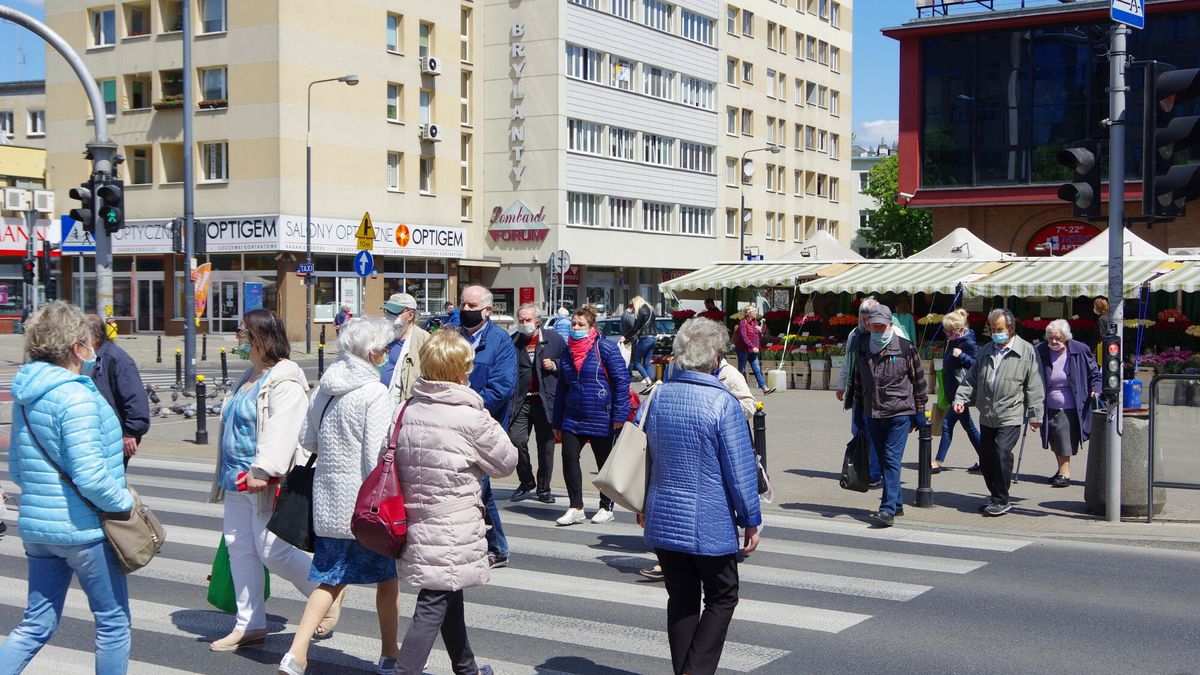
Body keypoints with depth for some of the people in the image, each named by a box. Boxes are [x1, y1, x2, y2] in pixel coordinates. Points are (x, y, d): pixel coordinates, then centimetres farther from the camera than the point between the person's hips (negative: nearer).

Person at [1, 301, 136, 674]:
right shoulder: (77, 397, -19)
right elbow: (90, 477, -25)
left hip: (35, 526, 8)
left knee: (36, 625, 15)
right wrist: (125, 502, -10)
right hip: (82, 529, -8)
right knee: (113, 622, 9)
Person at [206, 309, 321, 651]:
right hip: (238, 480, 10)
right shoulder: (248, 378, 19)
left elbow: (282, 432, -24)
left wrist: (262, 471, -30)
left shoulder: (284, 380, -14)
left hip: (266, 482, -10)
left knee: (272, 551, -10)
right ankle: (250, 625, 18)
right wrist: (226, 474, 25)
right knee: (240, 548, 10)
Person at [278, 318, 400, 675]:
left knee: (331, 578, 14)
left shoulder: (325, 387, 6)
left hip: (327, 498, 6)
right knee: (387, 576, 12)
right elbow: (377, 456, -19)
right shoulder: (375, 393, -16)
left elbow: (307, 439, 12)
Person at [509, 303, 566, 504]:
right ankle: (526, 482, 11)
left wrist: (555, 366, -8)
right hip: (521, 402, 0)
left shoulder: (553, 339, 4)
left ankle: (543, 488, 21)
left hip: (546, 402, 0)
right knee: (516, 441, -11)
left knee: (546, 446, 6)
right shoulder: (513, 342, 4)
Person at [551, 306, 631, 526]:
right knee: (569, 458, -6)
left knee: (605, 464, 7)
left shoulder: (605, 348, -8)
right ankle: (576, 508, 3)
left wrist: (619, 416, -17)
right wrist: (557, 423, 16)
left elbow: (621, 381, -11)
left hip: (602, 419, -5)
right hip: (572, 418, 5)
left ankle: (607, 508, 20)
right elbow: (561, 390, 18)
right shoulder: (567, 354, 12)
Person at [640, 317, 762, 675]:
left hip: (663, 521, 5)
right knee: (721, 598, 10)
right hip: (710, 525, -5)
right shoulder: (722, 403, -16)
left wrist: (643, 505, 24)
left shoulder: (658, 397, 2)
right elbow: (740, 468, -13)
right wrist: (751, 520, -4)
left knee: (681, 600, 15)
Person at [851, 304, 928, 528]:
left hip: (899, 413, -5)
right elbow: (858, 381, 19)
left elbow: (919, 380, 1)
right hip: (873, 415, 5)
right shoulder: (862, 349, 8)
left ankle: (888, 509, -16)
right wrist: (859, 411, 19)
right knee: (883, 460, 11)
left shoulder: (905, 348, -5)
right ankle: (897, 503, 23)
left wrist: (919, 411, 1)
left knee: (892, 459, -12)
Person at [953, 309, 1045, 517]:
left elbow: (1034, 387, -2)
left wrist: (1035, 414, -4)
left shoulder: (1026, 351, -1)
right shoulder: (985, 351, 14)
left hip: (1011, 416, -6)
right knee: (985, 458, 8)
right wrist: (961, 398, 2)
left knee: (1002, 454, -17)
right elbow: (971, 379, 18)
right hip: (987, 417, 6)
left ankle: (1001, 500, -4)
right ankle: (995, 495, 24)